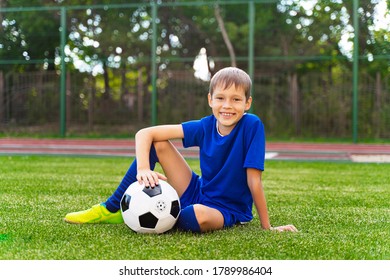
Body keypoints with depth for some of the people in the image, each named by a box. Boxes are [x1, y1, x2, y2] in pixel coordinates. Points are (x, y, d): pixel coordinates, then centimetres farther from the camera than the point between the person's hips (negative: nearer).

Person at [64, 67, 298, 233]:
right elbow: (144, 133, -13)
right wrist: (143, 169, -30)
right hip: (197, 192, 4)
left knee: (197, 215, -40)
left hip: (229, 211, -4)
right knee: (157, 144, -10)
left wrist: (267, 227, -16)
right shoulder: (206, 126, -9)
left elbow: (254, 180, -19)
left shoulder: (252, 125, -21)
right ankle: (112, 210, -2)